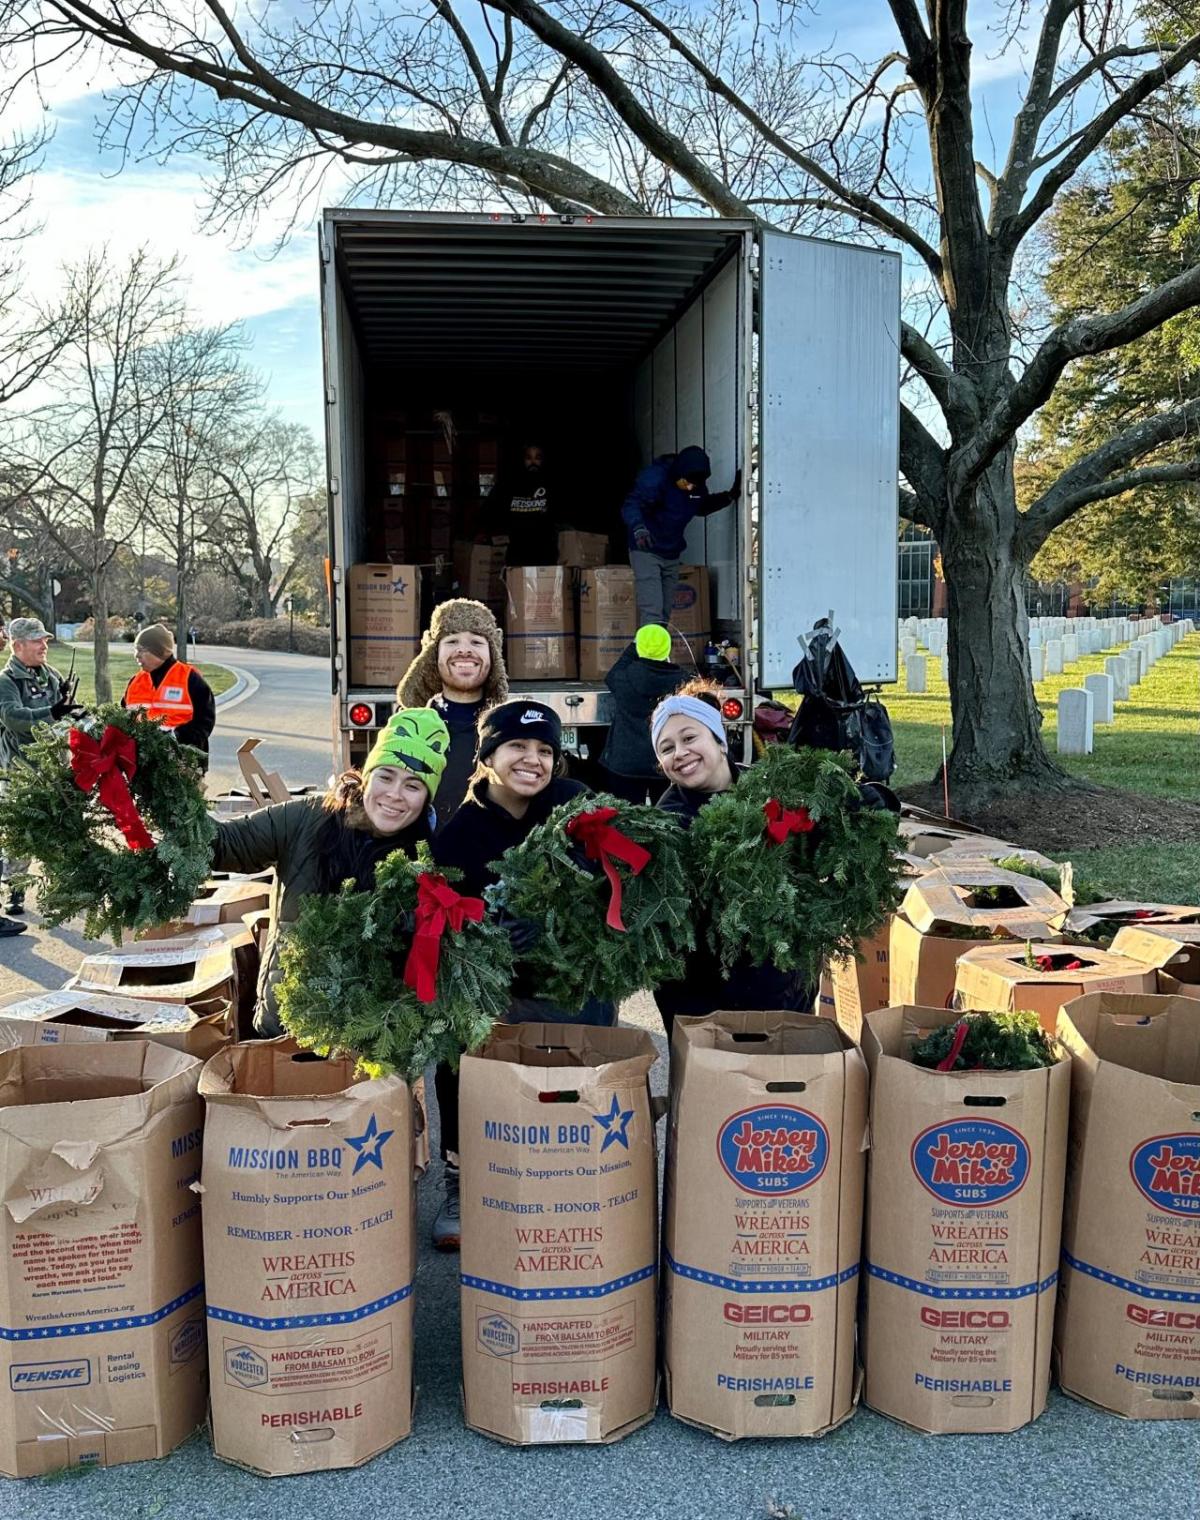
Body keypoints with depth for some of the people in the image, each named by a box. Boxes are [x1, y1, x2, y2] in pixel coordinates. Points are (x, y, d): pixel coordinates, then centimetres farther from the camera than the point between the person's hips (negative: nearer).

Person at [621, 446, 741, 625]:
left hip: (672, 554, 7)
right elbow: (630, 506, -30)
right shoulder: (654, 478, -21)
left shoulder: (697, 486, -1)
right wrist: (638, 529, -49)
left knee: (665, 613, 10)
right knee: (652, 611, -15)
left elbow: (702, 507, 20)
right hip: (647, 551, -6)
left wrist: (730, 495, 8)